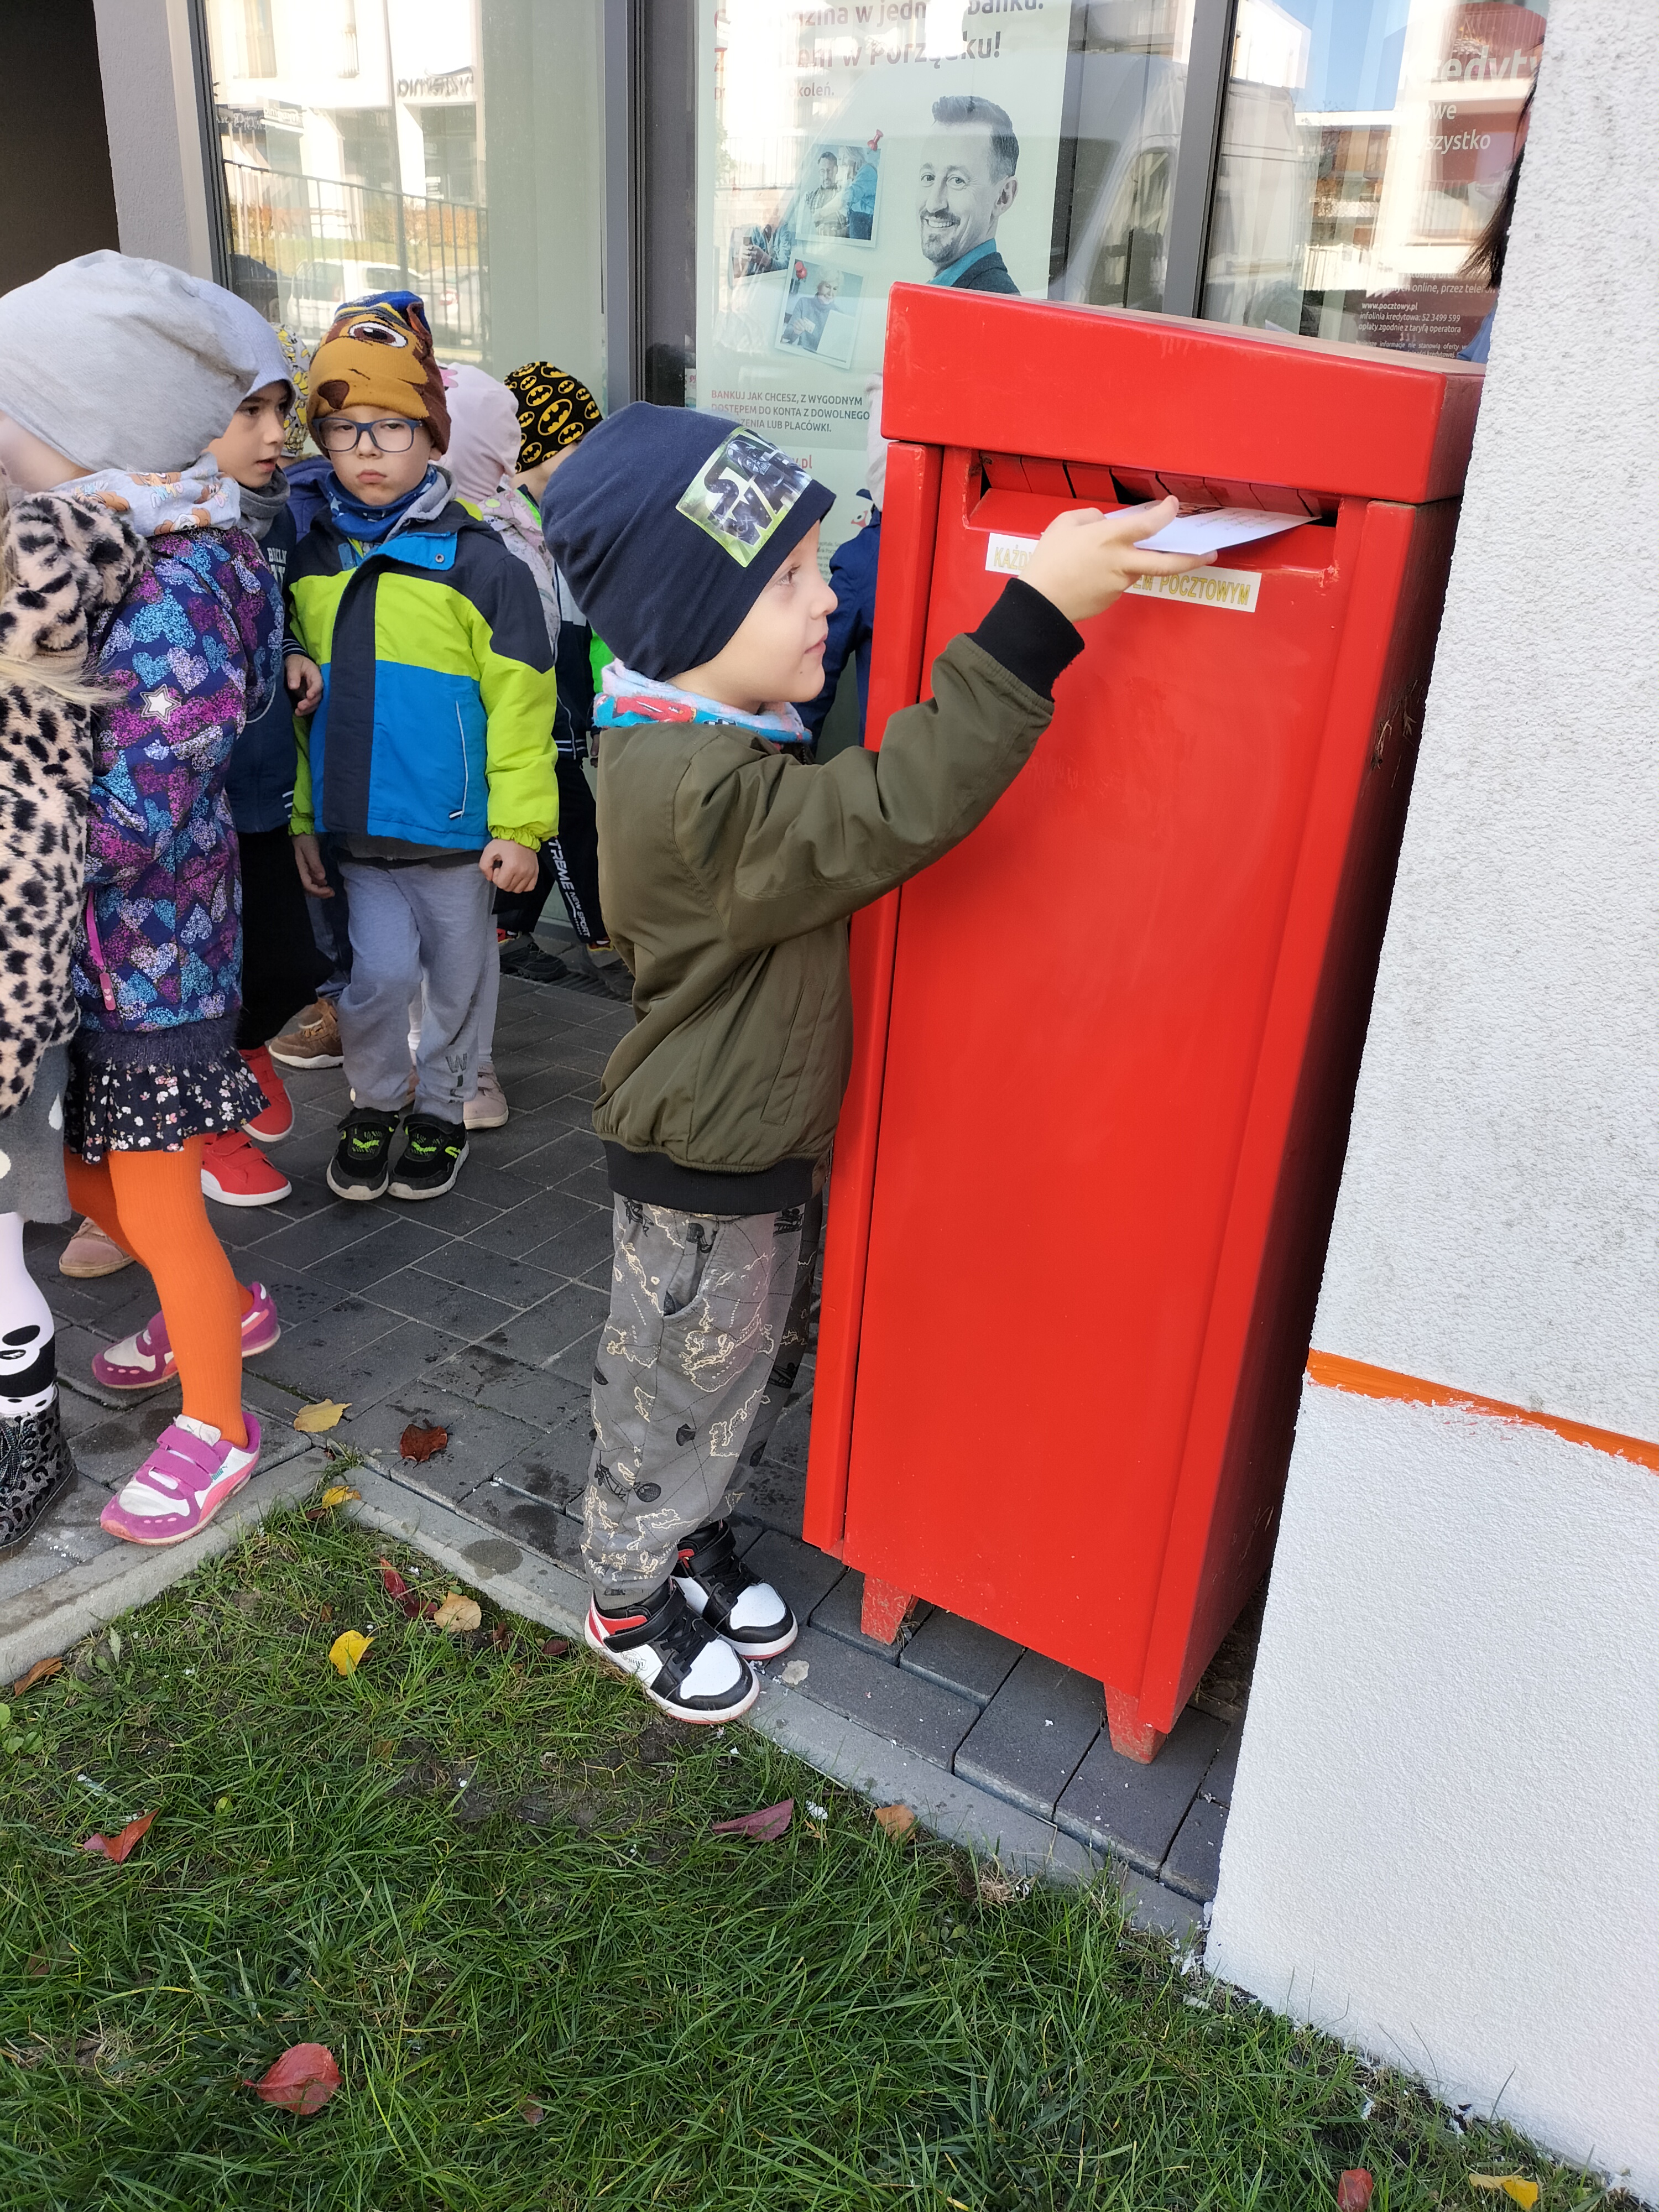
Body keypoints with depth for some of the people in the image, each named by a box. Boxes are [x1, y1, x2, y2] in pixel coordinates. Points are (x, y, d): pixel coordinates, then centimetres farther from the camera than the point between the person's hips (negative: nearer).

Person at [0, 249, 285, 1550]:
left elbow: (129, 825, -27)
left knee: (156, 1203, 7)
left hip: (148, 957, -9)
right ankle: (226, 1310, 47)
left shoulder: (173, 597, -24)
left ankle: (215, 1426, 29)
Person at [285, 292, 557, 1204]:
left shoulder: (478, 561, -10)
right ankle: (375, 1101, 21)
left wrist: (519, 823, -11)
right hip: (352, 828, 2)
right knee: (379, 974, -6)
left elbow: (518, 700, -9)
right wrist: (301, 816, 8)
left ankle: (441, 1109, 34)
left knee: (455, 982, 12)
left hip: (455, 830, -2)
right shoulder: (307, 562, 4)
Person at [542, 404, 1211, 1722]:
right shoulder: (697, 793, -33)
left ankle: (691, 1541, 48)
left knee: (755, 1368, 25)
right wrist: (1034, 618, -42)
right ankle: (630, 1602, 37)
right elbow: (895, 811, -41)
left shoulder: (708, 745, 2)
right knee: (680, 1391, 13)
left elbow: (839, 814, 16)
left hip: (759, 1135, 10)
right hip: (702, 1171, -9)